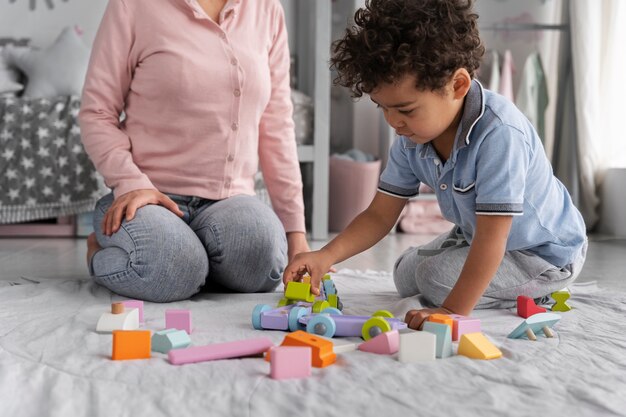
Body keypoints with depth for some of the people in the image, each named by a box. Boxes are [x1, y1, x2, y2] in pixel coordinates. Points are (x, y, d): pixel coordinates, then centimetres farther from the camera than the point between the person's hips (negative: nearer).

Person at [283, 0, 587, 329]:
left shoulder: (499, 134, -39)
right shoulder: (411, 137, -13)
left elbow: (491, 238, -37)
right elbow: (379, 215, -8)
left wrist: (454, 310, -38)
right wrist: (326, 256, -24)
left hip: (547, 250, -8)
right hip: (475, 235, 8)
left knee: (436, 277, -22)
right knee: (406, 277, 12)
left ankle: (534, 292, -1)